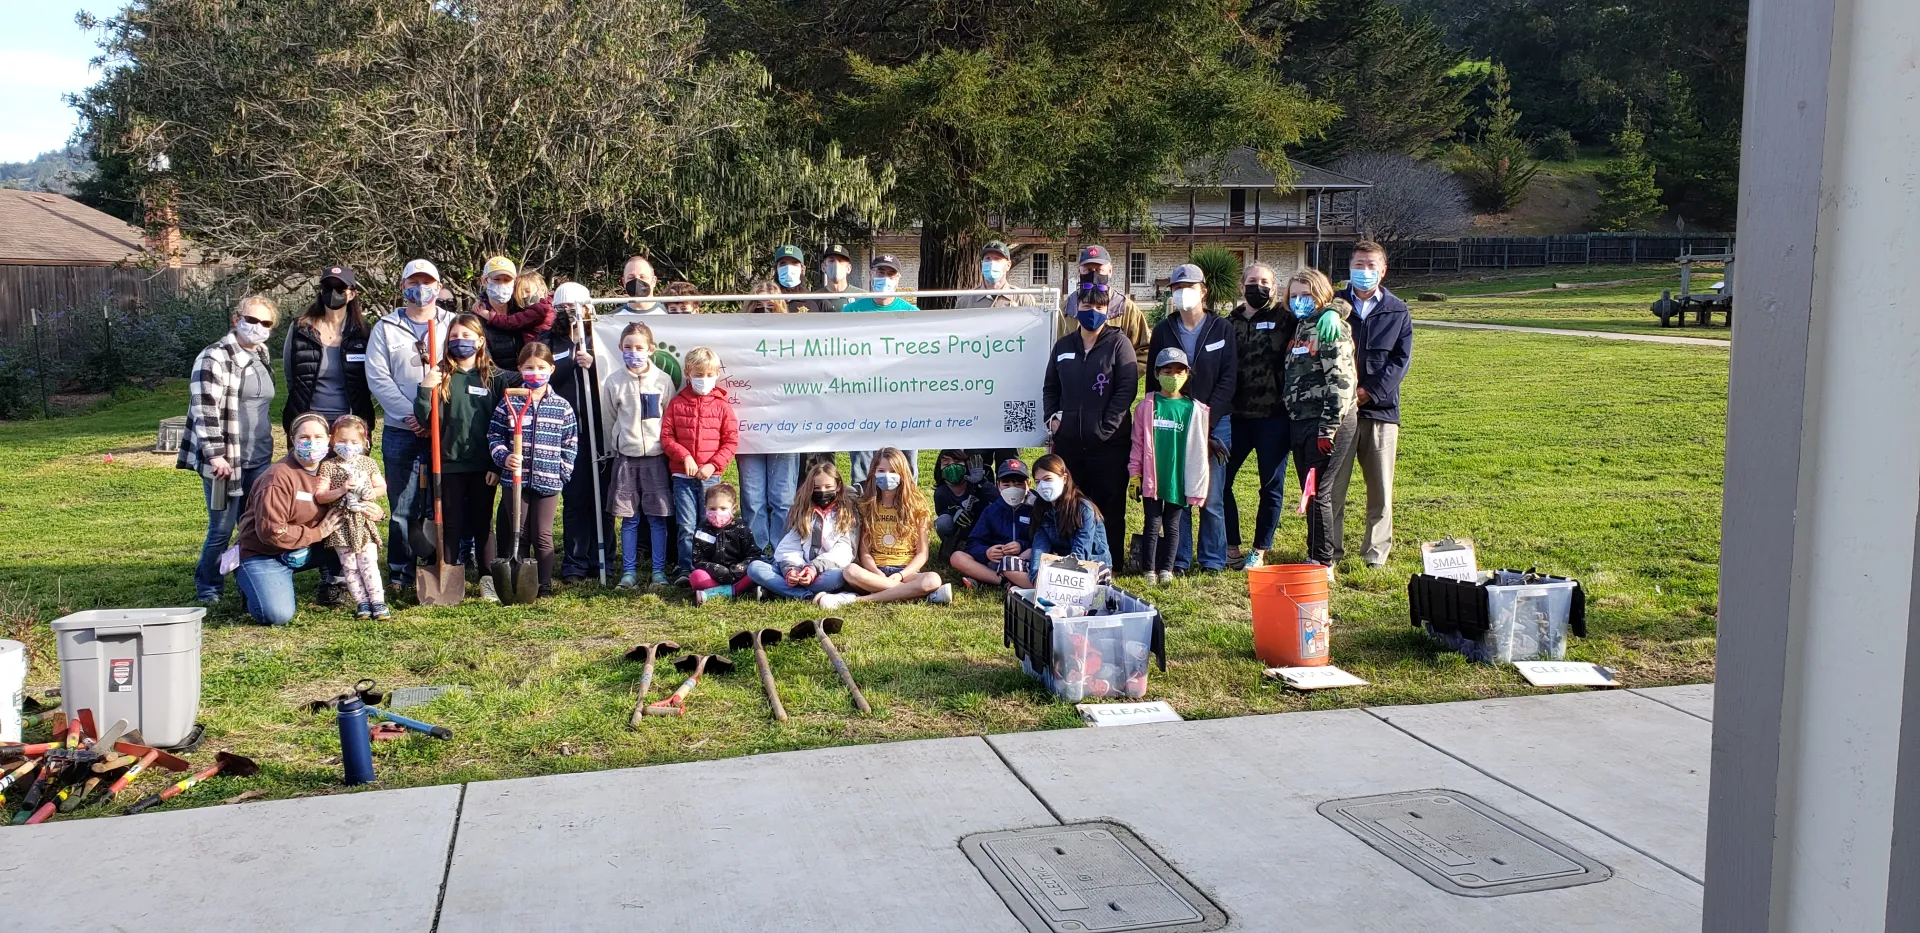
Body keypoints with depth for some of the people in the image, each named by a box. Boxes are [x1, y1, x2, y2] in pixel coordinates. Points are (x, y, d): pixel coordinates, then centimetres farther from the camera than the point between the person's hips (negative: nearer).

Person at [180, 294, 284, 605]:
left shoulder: (261, 357, 15)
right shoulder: (216, 357, -11)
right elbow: (204, 409, -17)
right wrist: (215, 455, -21)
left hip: (259, 460, 7)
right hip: (225, 461, -7)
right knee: (222, 528, -1)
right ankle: (208, 590, 16)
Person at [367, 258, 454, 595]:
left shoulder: (454, 325, 8)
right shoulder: (386, 328, 8)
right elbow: (378, 379, -1)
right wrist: (411, 415, -12)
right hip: (401, 432, 0)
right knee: (402, 506, 1)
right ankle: (399, 573, 10)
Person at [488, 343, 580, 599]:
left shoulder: (562, 406, 1)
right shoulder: (509, 402, 0)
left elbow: (571, 442, 5)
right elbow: (494, 435, 3)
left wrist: (563, 472, -1)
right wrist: (504, 457, -13)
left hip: (548, 481, -1)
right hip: (516, 479, 1)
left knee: (543, 536, 5)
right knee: (518, 535, 10)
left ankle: (545, 586, 14)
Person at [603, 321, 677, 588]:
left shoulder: (663, 380, -1)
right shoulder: (613, 381, 1)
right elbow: (610, 419, 10)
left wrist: (668, 448, 3)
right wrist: (618, 446, 9)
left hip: (656, 456, -1)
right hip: (626, 458, 1)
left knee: (658, 517, 2)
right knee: (629, 518, 5)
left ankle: (659, 570, 10)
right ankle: (629, 571, 11)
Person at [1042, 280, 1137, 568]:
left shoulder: (1118, 343, -1)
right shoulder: (1063, 345, 13)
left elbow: (1127, 388, -8)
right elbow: (1050, 387, 22)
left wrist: (1106, 425, -13)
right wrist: (1051, 417, 6)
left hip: (1109, 442, -4)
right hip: (1068, 441, 5)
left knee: (1109, 505, 1)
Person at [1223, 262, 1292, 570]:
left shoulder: (1284, 318, 0)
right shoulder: (1230, 322, 11)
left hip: (1273, 415, -3)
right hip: (1236, 415, 3)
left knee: (1271, 486, 5)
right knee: (1218, 479, 0)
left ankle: (1260, 550, 19)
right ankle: (1231, 546, 13)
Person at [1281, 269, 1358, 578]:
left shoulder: (1332, 328, -11)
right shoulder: (1299, 328, 15)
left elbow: (1341, 381, -18)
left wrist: (1328, 428, -22)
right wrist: (1296, 423, 13)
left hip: (1327, 422, -8)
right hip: (1301, 422, 8)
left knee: (1317, 493, -5)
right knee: (1310, 492, 12)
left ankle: (1323, 564, 3)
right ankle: (1317, 557, 22)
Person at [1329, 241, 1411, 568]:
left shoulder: (1398, 311, 8)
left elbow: (1401, 359, 2)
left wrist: (1371, 391, -10)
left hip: (1381, 408, 1)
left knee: (1380, 486, 4)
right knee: (1332, 484, 1)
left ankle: (1376, 552, 14)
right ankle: (1328, 550, 8)